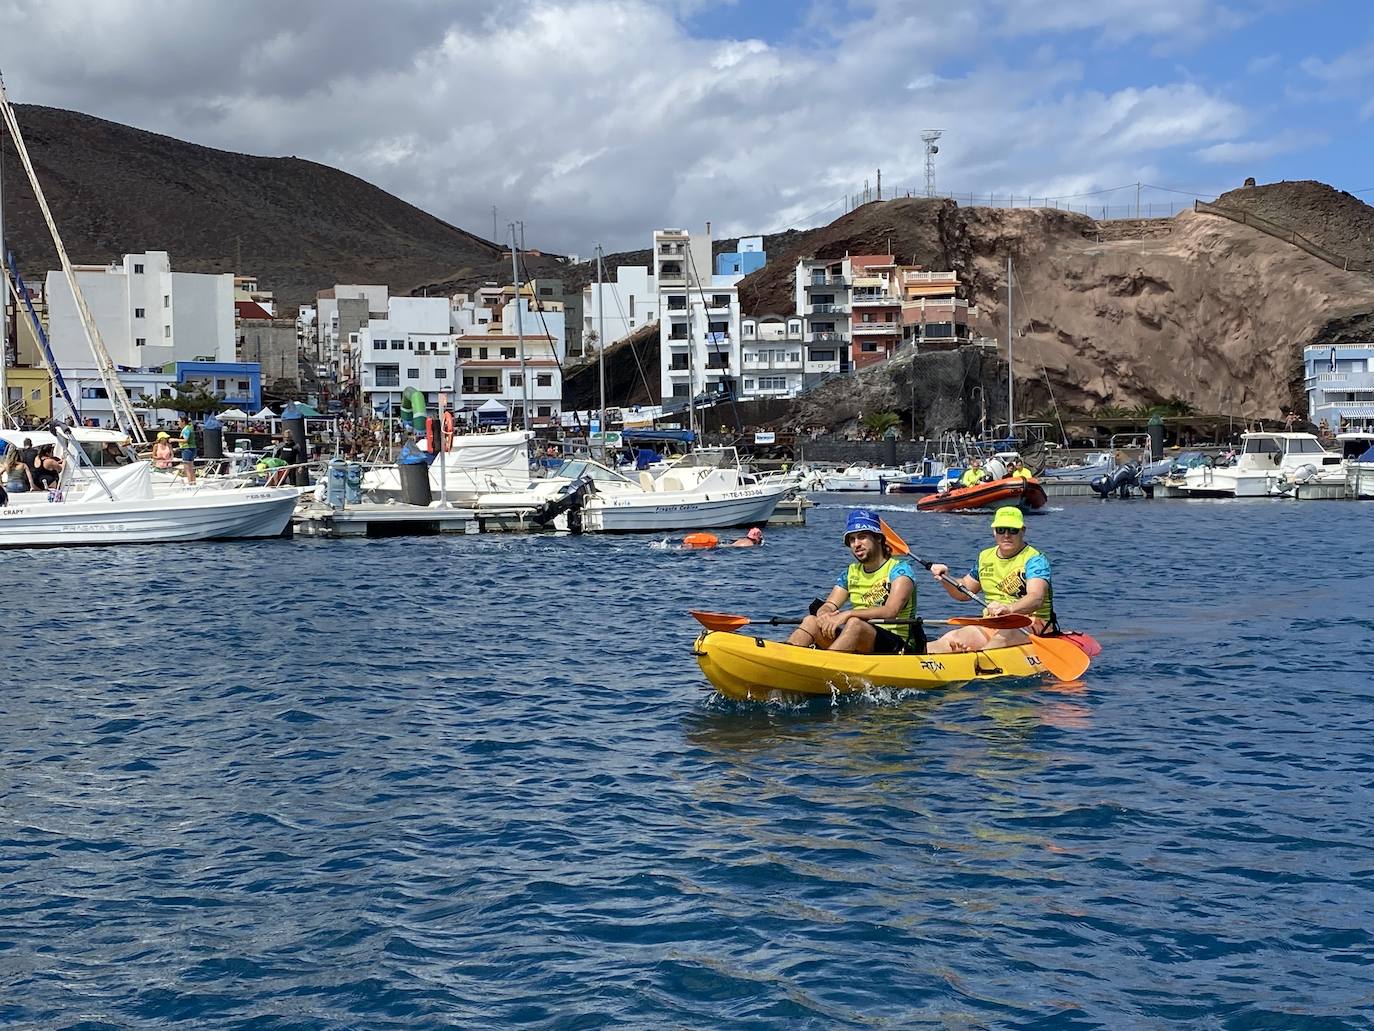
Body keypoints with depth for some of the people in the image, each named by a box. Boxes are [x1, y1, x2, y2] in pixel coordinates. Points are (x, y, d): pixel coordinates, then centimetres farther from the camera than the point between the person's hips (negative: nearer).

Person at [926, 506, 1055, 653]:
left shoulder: (1035, 559, -5)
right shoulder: (985, 557, 16)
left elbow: (1036, 599, -23)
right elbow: (964, 592, 29)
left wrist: (1009, 609, -44)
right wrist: (945, 578, 7)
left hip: (1028, 626, -5)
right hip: (990, 624, 6)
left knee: (1003, 637, -41)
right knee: (952, 638, -25)